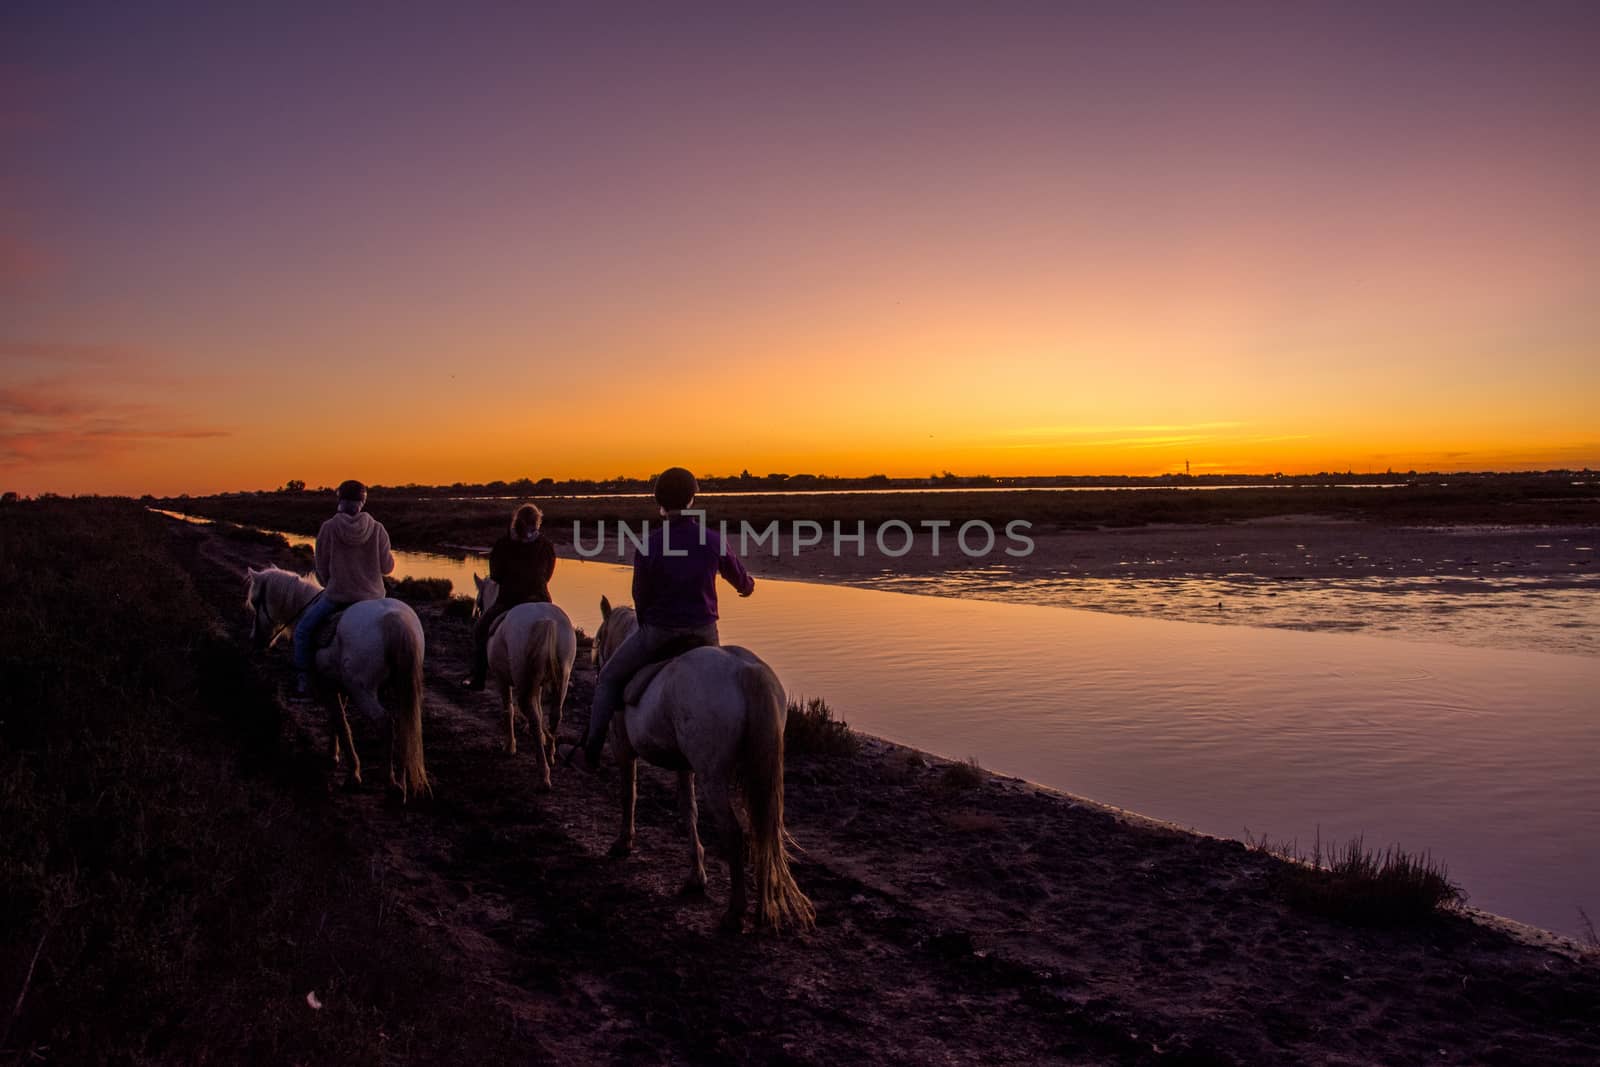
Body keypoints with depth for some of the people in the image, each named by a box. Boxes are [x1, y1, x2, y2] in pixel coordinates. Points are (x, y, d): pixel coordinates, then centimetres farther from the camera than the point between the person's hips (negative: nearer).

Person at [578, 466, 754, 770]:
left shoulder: (647, 546, -16)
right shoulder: (713, 540, -7)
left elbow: (640, 596, -6)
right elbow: (739, 576, 10)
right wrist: (748, 585, 36)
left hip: (657, 631, -2)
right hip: (704, 631, 3)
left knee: (609, 678, 19)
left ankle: (593, 749, 16)